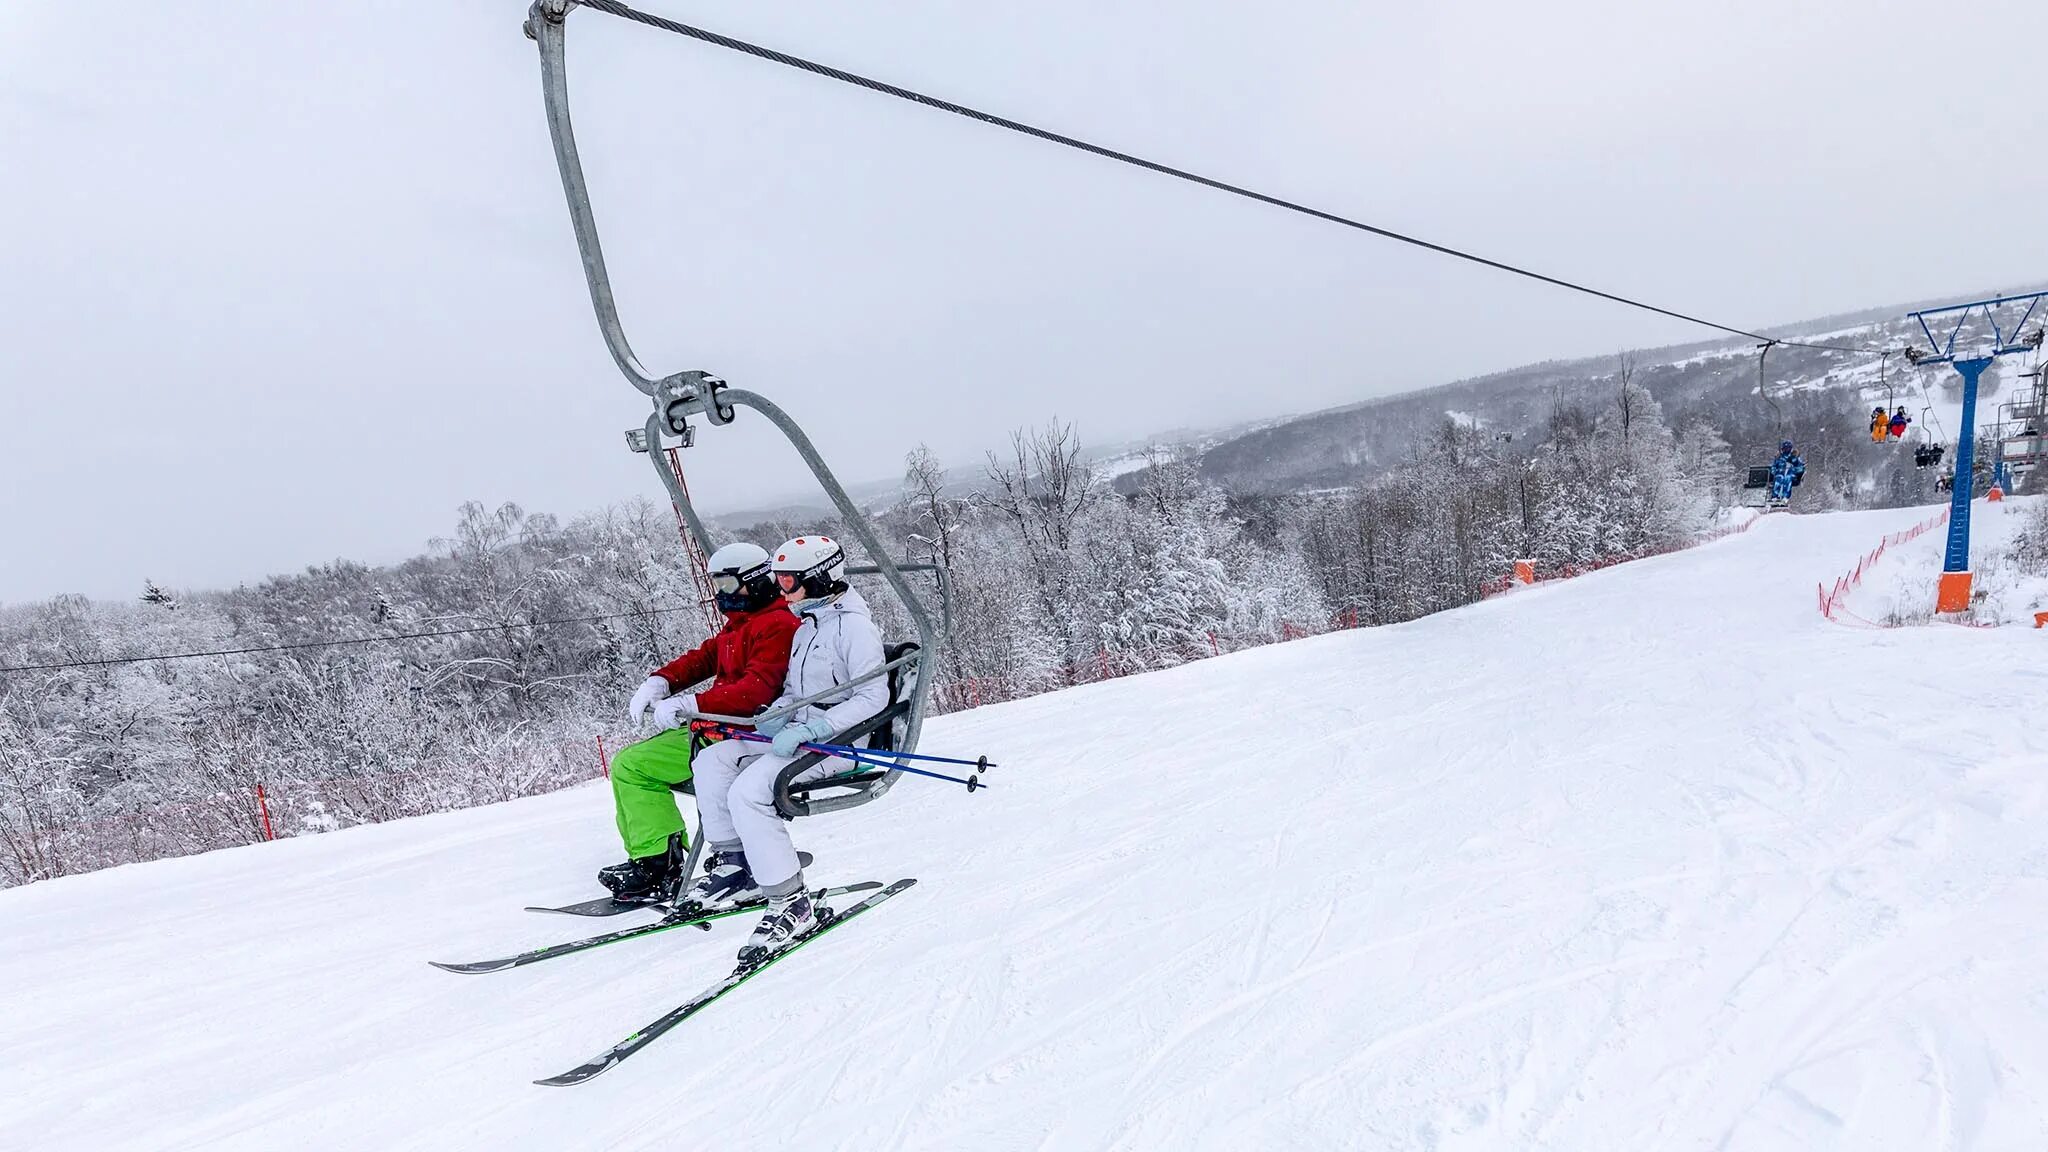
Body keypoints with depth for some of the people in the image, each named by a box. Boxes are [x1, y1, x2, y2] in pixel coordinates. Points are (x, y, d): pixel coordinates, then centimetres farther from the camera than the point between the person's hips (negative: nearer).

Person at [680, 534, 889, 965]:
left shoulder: (852, 623, -13)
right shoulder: (807, 624, 16)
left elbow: (874, 696, -19)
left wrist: (810, 730, -24)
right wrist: (778, 714, 0)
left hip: (838, 740, -10)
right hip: (800, 730, 10)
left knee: (747, 792, -25)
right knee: (712, 762, -1)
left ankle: (792, 903, -20)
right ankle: (736, 866, 5)